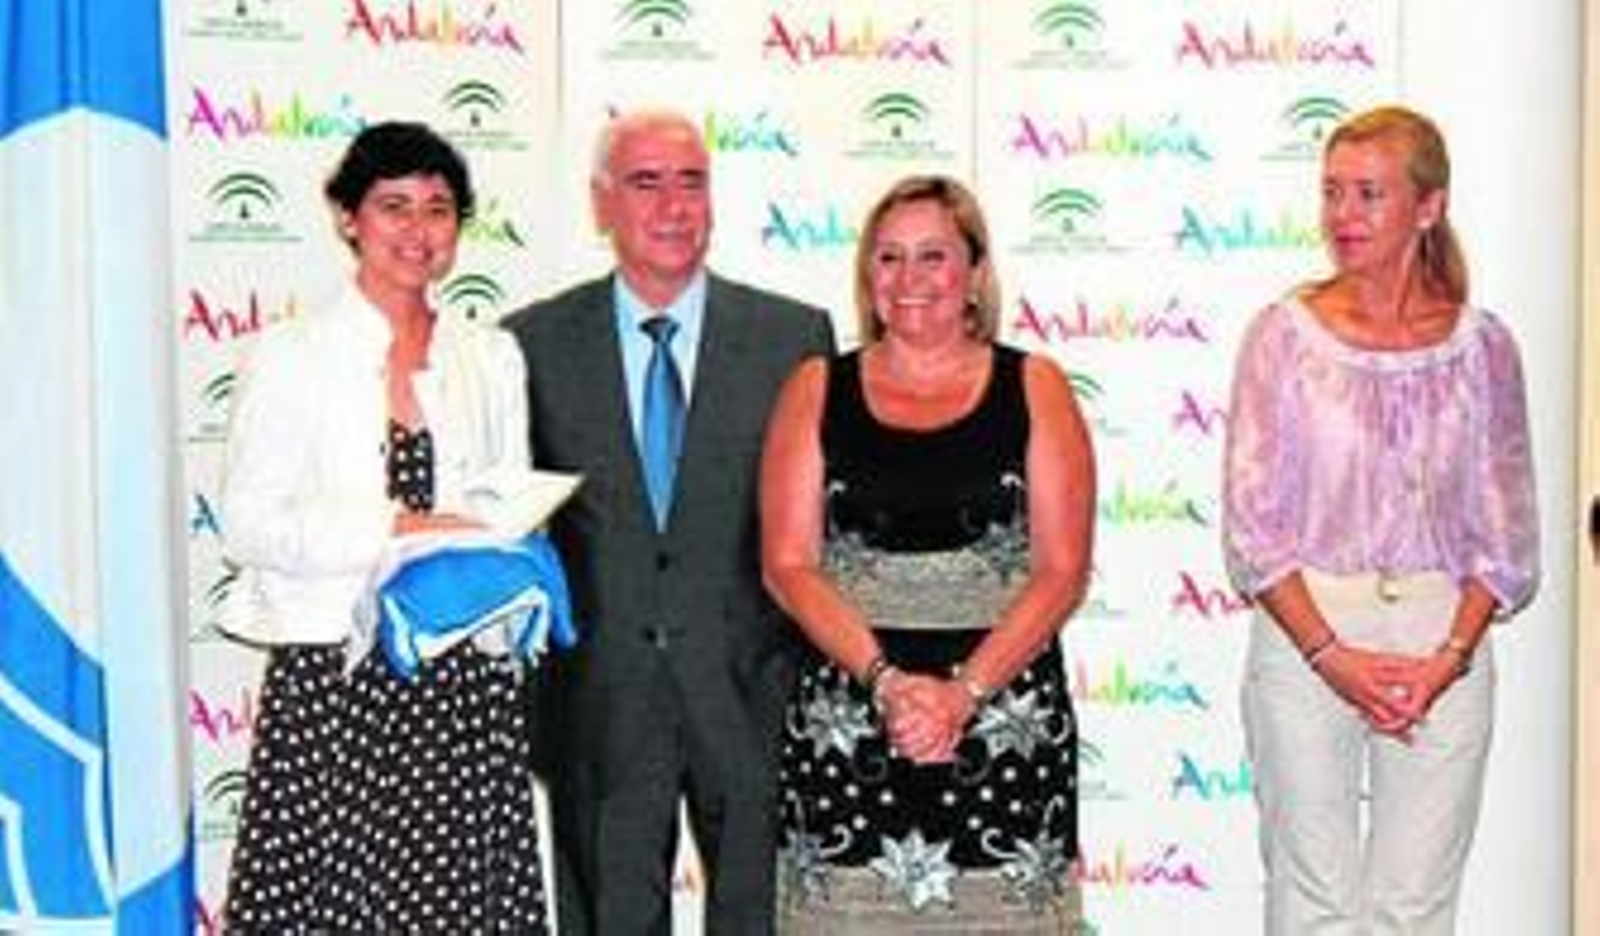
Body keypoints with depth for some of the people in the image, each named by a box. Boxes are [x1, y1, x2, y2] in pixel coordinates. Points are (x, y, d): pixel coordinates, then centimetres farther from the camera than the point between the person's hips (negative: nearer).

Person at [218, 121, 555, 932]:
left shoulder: (492, 357, 13)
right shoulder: (290, 357, 1)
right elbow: (248, 521, -7)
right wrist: (395, 530, -17)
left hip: (466, 678, 3)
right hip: (334, 677, -3)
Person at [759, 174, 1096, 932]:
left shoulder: (1033, 388, 5)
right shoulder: (817, 390, 8)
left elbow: (1062, 570, -1)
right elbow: (787, 564, 1)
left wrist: (964, 690, -12)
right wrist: (884, 678, -12)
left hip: (1005, 718, 0)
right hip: (847, 716, 1)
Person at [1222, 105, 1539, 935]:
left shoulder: (1481, 346, 4)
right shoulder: (1284, 334, -1)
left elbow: (1505, 533, 5)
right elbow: (1252, 522, -4)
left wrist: (1449, 656, -9)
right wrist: (1330, 655, -12)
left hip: (1444, 641, 1)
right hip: (1303, 635, -1)